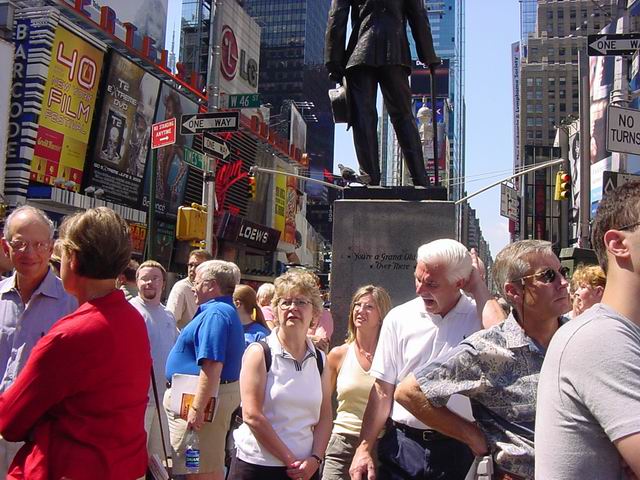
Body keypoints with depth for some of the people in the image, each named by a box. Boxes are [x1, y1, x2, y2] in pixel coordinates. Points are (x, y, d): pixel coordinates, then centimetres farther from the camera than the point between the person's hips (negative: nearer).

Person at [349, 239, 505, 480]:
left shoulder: (479, 316, -5)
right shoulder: (399, 318, 0)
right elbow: (383, 390, 2)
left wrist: (478, 287, -16)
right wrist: (364, 449, -2)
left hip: (458, 448, -1)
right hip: (402, 444, 2)